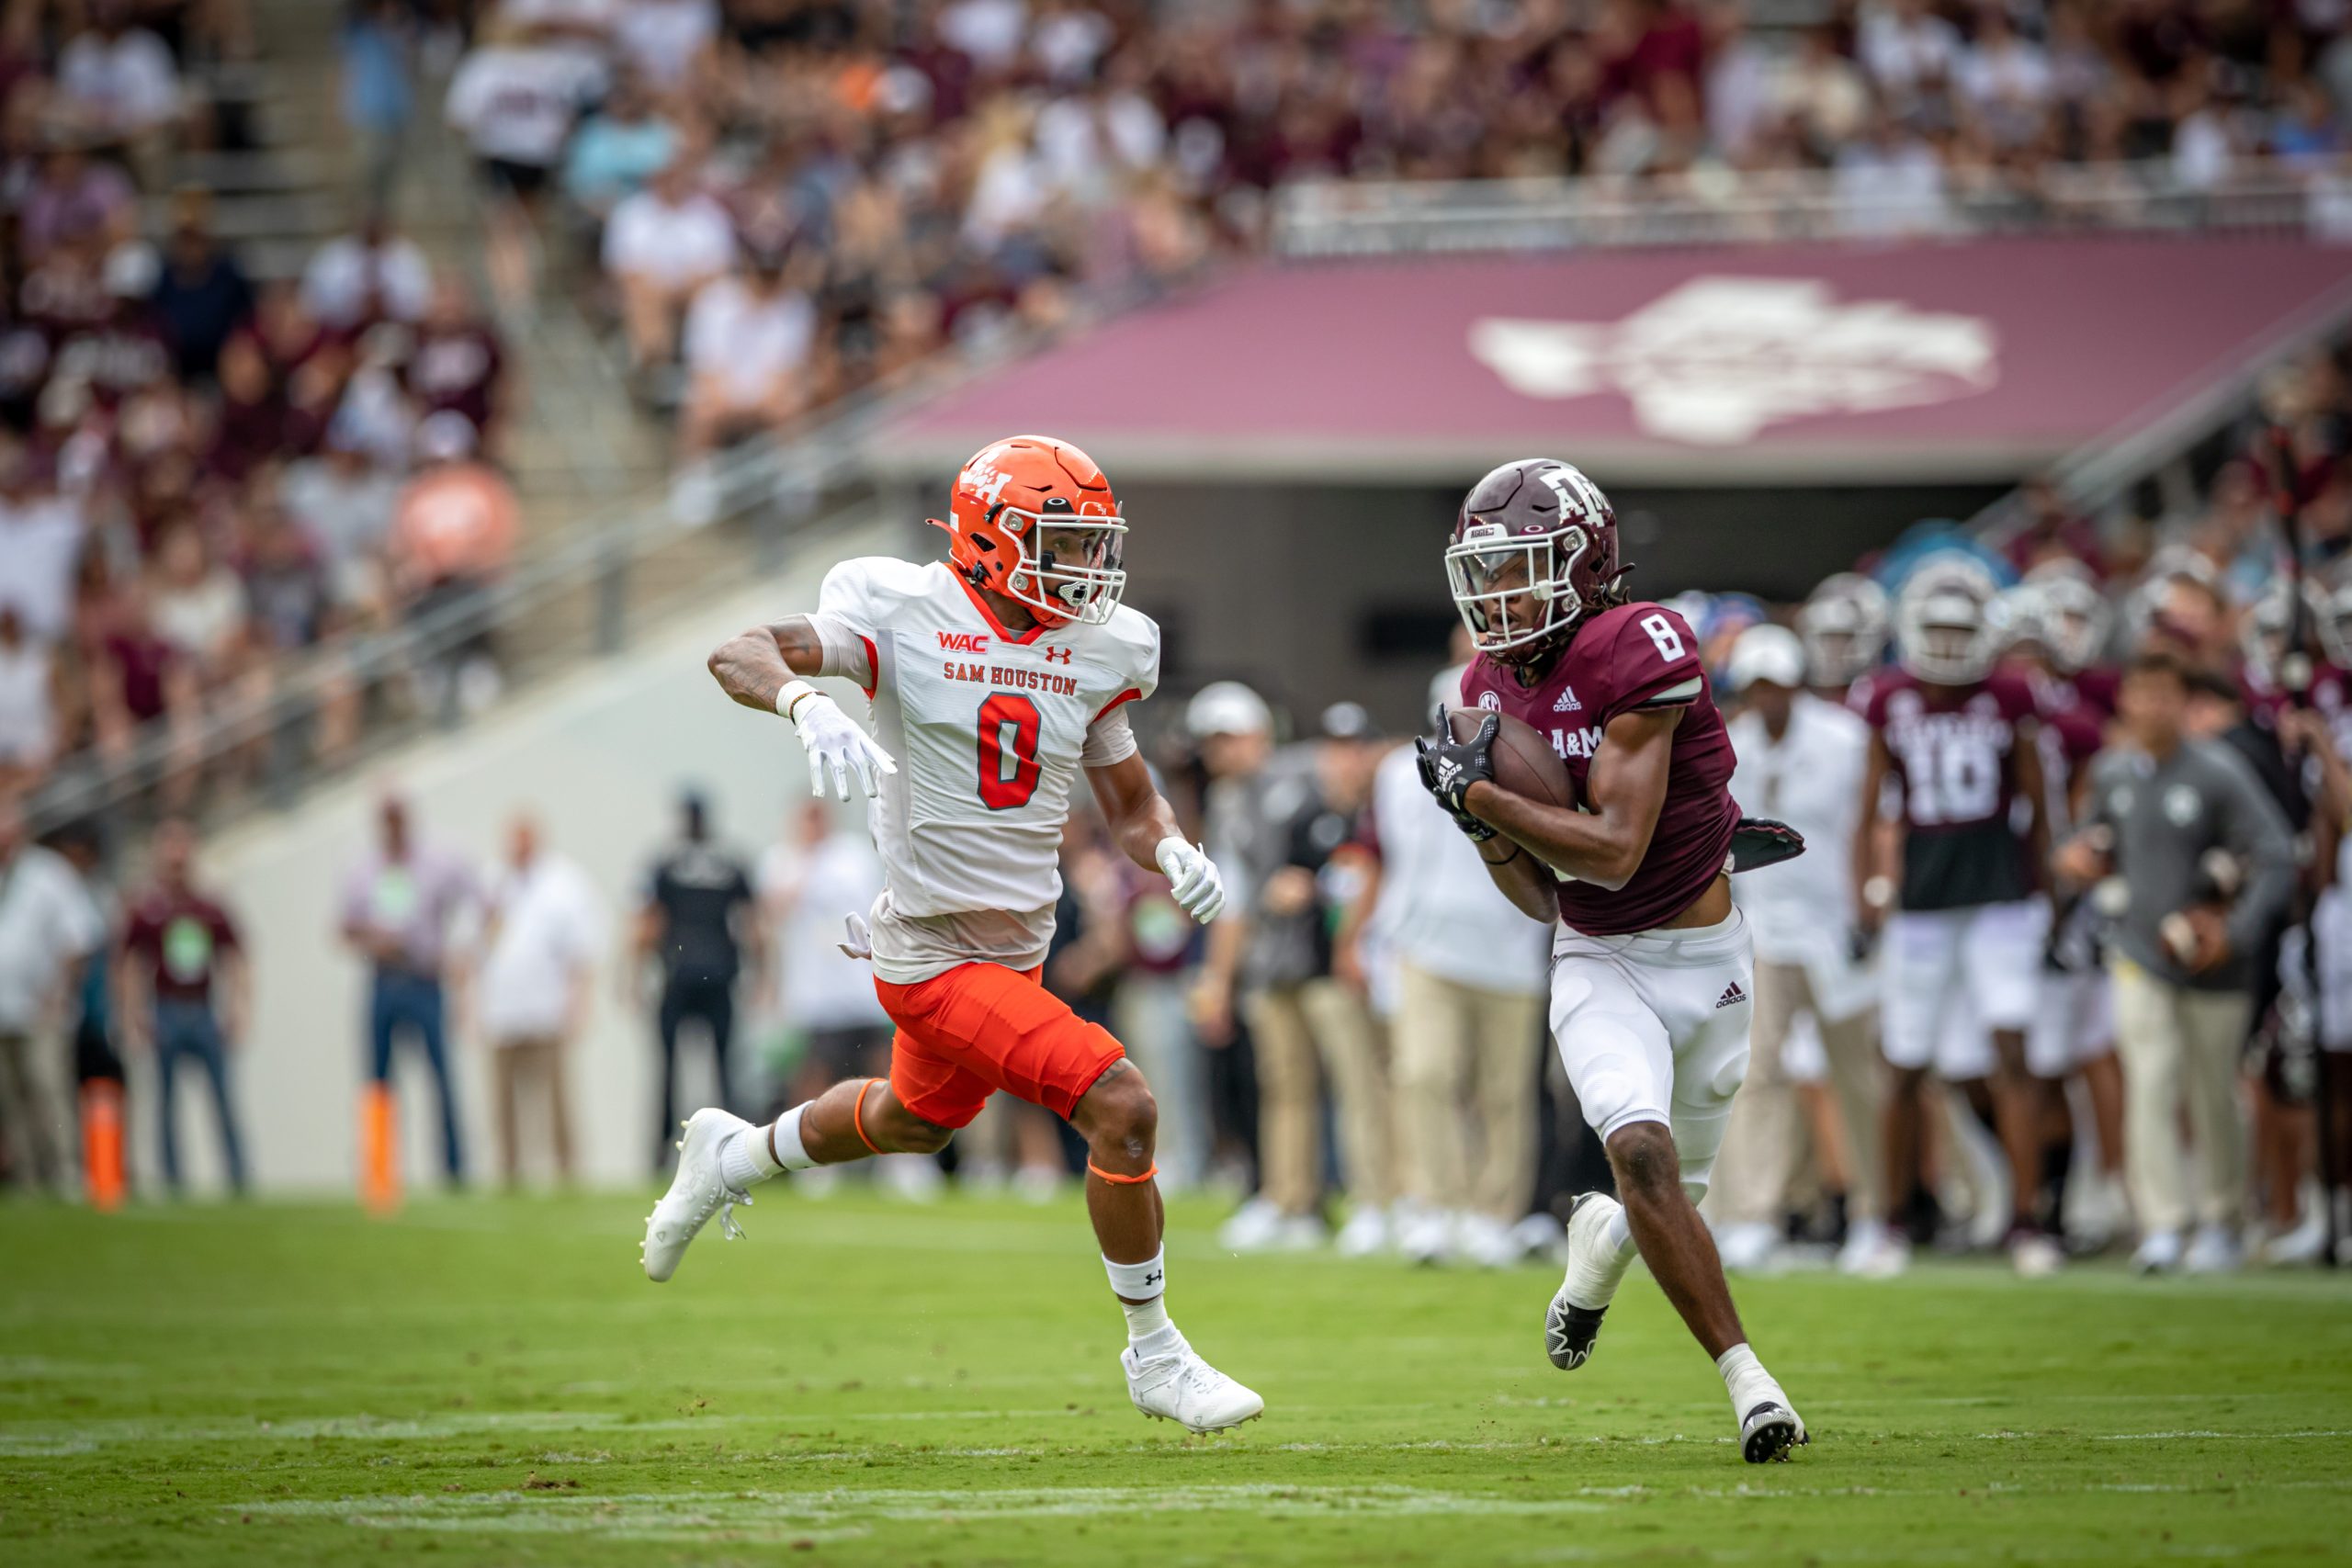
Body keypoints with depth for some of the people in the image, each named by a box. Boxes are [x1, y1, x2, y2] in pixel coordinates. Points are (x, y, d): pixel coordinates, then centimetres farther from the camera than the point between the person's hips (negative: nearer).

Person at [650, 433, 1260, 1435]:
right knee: (1120, 1106, -18)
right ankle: (1155, 1356, -4)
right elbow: (740, 655, -21)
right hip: (936, 956, -8)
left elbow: (1129, 804, 14)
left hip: (1018, 945, 8)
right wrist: (805, 702, -42)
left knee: (918, 1118, 30)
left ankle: (735, 1157, 56)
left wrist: (1173, 853, -9)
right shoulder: (906, 615, -14)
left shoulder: (1093, 652, 4)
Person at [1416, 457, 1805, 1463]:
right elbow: (1541, 897, 6)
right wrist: (1482, 822, -12)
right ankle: (1746, 1379, -15)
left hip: (1703, 957, -3)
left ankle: (1599, 1245, 45)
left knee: (1670, 1197, 8)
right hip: (1600, 966, 3)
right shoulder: (1494, 690, 1)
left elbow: (1614, 851, -24)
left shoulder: (1635, 650, -19)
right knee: (1643, 1153, -23)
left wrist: (1480, 797, -22)